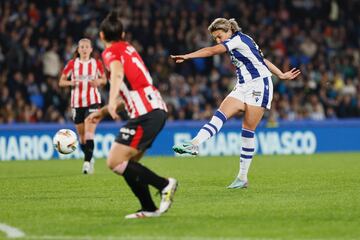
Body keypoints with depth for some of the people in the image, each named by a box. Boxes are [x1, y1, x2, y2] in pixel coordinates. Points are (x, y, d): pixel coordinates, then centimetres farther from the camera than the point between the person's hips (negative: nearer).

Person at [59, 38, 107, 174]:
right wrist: (71, 83, -16)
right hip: (77, 103, 2)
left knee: (89, 132, -19)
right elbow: (61, 82, 5)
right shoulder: (72, 64, 1)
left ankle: (87, 162, -22)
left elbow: (104, 80, 13)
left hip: (93, 102, -2)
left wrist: (99, 81, -10)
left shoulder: (96, 64, 1)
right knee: (82, 136, 10)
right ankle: (89, 158, 32)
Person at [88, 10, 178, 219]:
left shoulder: (111, 51, -2)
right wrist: (103, 112, 38)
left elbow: (118, 73, -25)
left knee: (115, 163, -10)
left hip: (145, 114, -9)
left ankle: (165, 185, -11)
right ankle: (149, 209, 9)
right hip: (157, 109, 9)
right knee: (128, 164, 13)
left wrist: (112, 102, -41)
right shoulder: (128, 48, 25)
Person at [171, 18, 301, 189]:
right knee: (220, 115, -15)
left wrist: (186, 57, -21)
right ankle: (194, 144, -32)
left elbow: (212, 51, -19)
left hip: (259, 86, -9)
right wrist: (281, 75, 25)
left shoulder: (239, 39, -10)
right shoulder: (239, 43, 18)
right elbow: (261, 59, 23)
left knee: (248, 131, -8)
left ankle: (243, 177, -7)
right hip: (243, 88, 9)